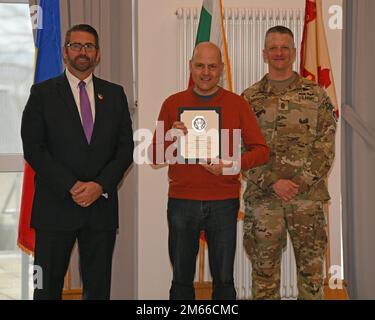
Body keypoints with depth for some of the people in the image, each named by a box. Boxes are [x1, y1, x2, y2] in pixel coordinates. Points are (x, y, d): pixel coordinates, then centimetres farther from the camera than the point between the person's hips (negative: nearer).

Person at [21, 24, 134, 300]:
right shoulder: (43, 93, 3)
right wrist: (71, 187, -13)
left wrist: (100, 185, -9)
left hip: (101, 203, 3)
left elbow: (126, 147, 7)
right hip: (56, 205, -2)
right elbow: (33, 148, -5)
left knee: (98, 287, 7)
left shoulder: (114, 94, 11)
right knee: (48, 287, 3)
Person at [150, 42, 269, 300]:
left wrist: (232, 165, -16)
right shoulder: (173, 104, 6)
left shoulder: (237, 104, 4)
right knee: (182, 280, 7)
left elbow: (261, 151, 1)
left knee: (224, 280, 4)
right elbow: (155, 157, 7)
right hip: (182, 200, 1)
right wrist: (171, 138, -14)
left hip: (224, 202, 0)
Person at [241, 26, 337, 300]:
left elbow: (326, 147, 0)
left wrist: (299, 183, -11)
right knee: (264, 272, 7)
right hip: (262, 197, 0)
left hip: (308, 195, 0)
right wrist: (274, 183, -12)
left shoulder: (316, 95, 5)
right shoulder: (249, 99, 6)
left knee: (311, 271, 4)